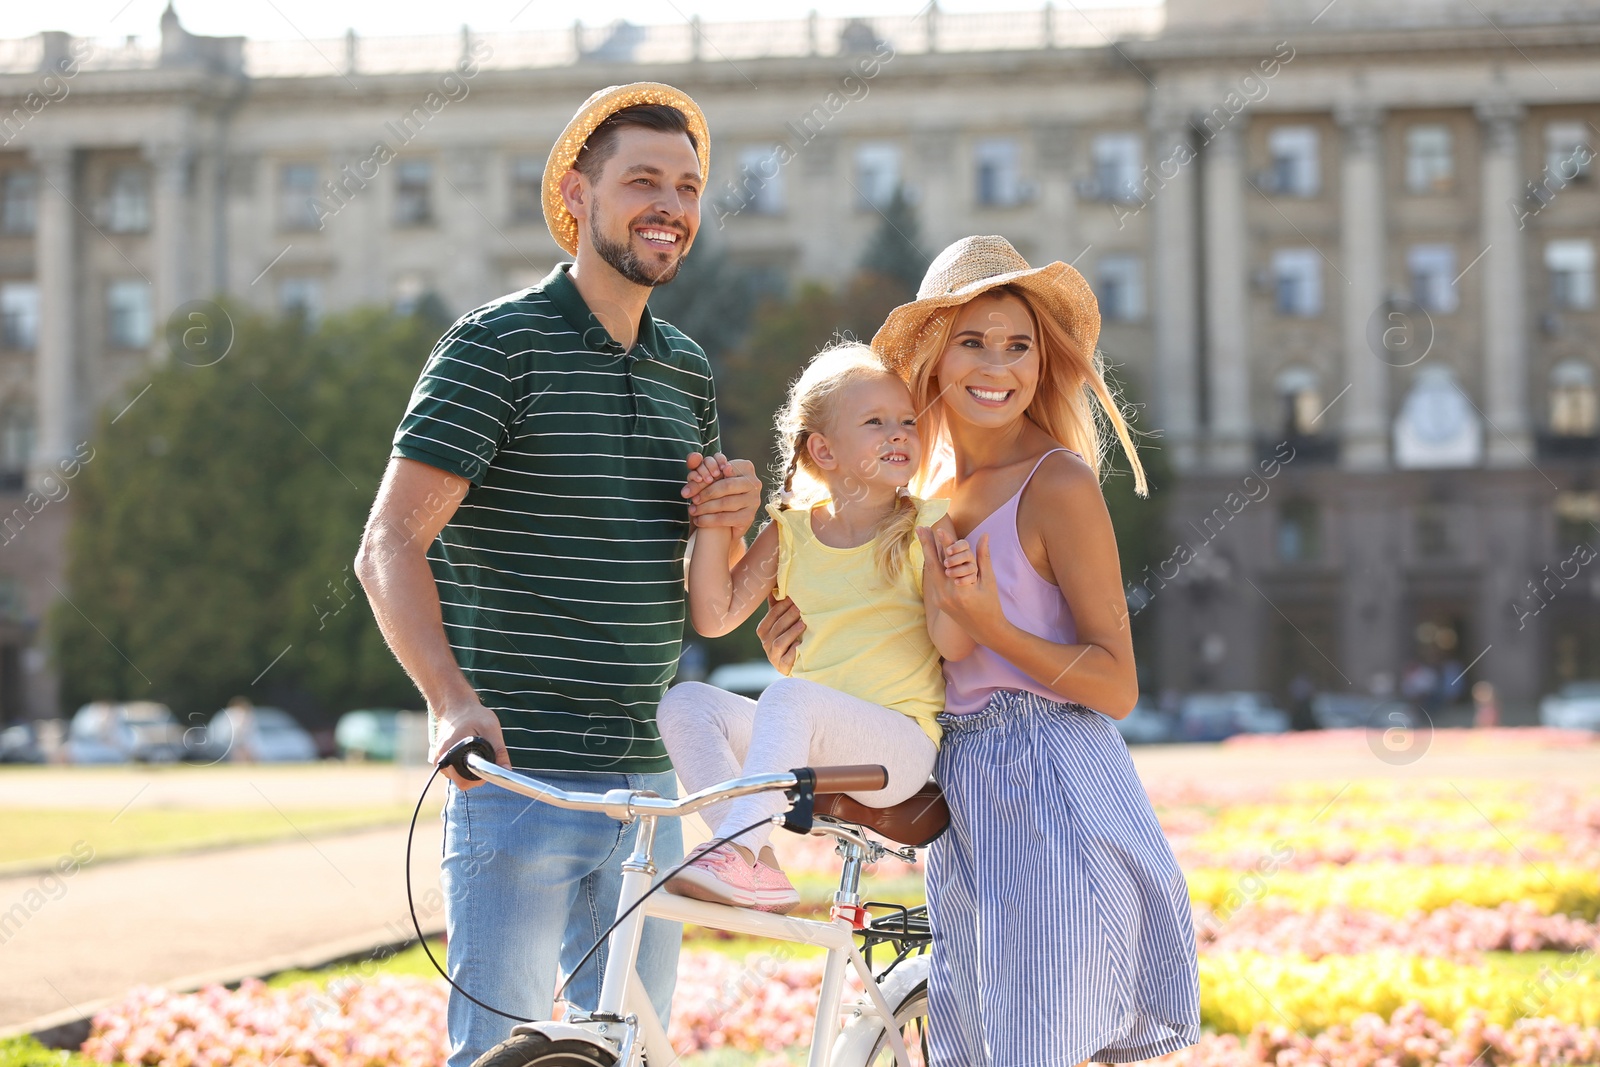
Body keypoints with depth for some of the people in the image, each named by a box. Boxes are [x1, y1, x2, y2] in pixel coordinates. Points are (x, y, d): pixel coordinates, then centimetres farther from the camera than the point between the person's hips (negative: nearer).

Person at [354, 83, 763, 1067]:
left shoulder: (688, 371, 15)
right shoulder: (498, 346, -6)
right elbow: (391, 546, -14)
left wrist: (729, 523, -1)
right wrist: (452, 698, -29)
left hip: (646, 786, 7)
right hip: (513, 775, -7)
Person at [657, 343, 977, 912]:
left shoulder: (926, 528, 0)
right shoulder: (789, 533, 10)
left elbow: (952, 644, -8)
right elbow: (716, 617, 6)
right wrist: (714, 524, -3)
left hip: (896, 745, -6)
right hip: (813, 747, 6)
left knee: (791, 696, -33)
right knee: (686, 700, -13)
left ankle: (735, 848, -40)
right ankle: (759, 869, -24)